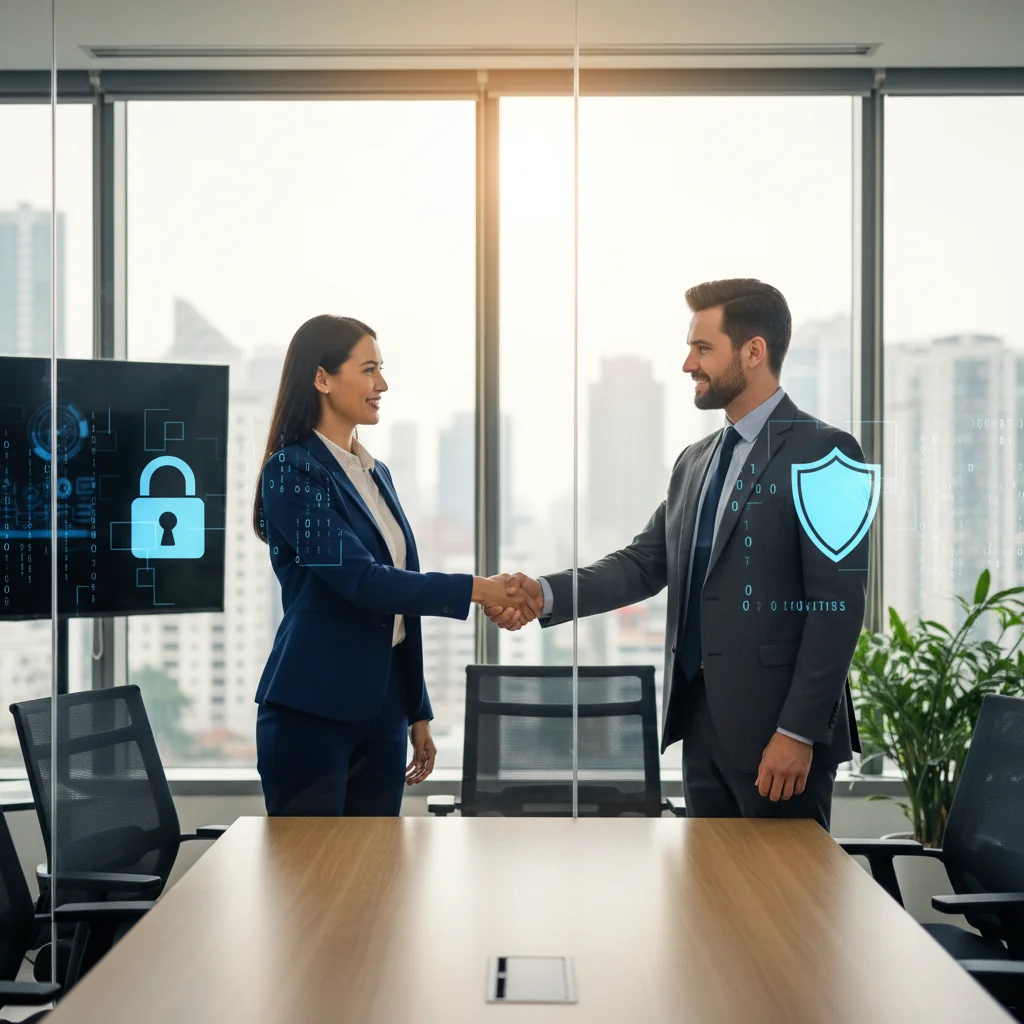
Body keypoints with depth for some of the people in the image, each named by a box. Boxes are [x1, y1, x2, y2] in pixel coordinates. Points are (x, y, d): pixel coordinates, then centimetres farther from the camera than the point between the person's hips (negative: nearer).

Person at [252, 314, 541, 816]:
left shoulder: (377, 474, 13)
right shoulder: (291, 470, -10)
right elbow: (360, 580, -19)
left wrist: (418, 712, 17)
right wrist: (477, 589, -18)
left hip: (381, 709, 7)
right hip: (312, 713, -7)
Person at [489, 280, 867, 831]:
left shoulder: (821, 453, -9)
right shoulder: (695, 461, 15)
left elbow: (837, 605, -14)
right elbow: (644, 563, 12)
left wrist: (799, 732, -17)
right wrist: (546, 594, -4)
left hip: (777, 725, -7)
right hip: (701, 721, 7)